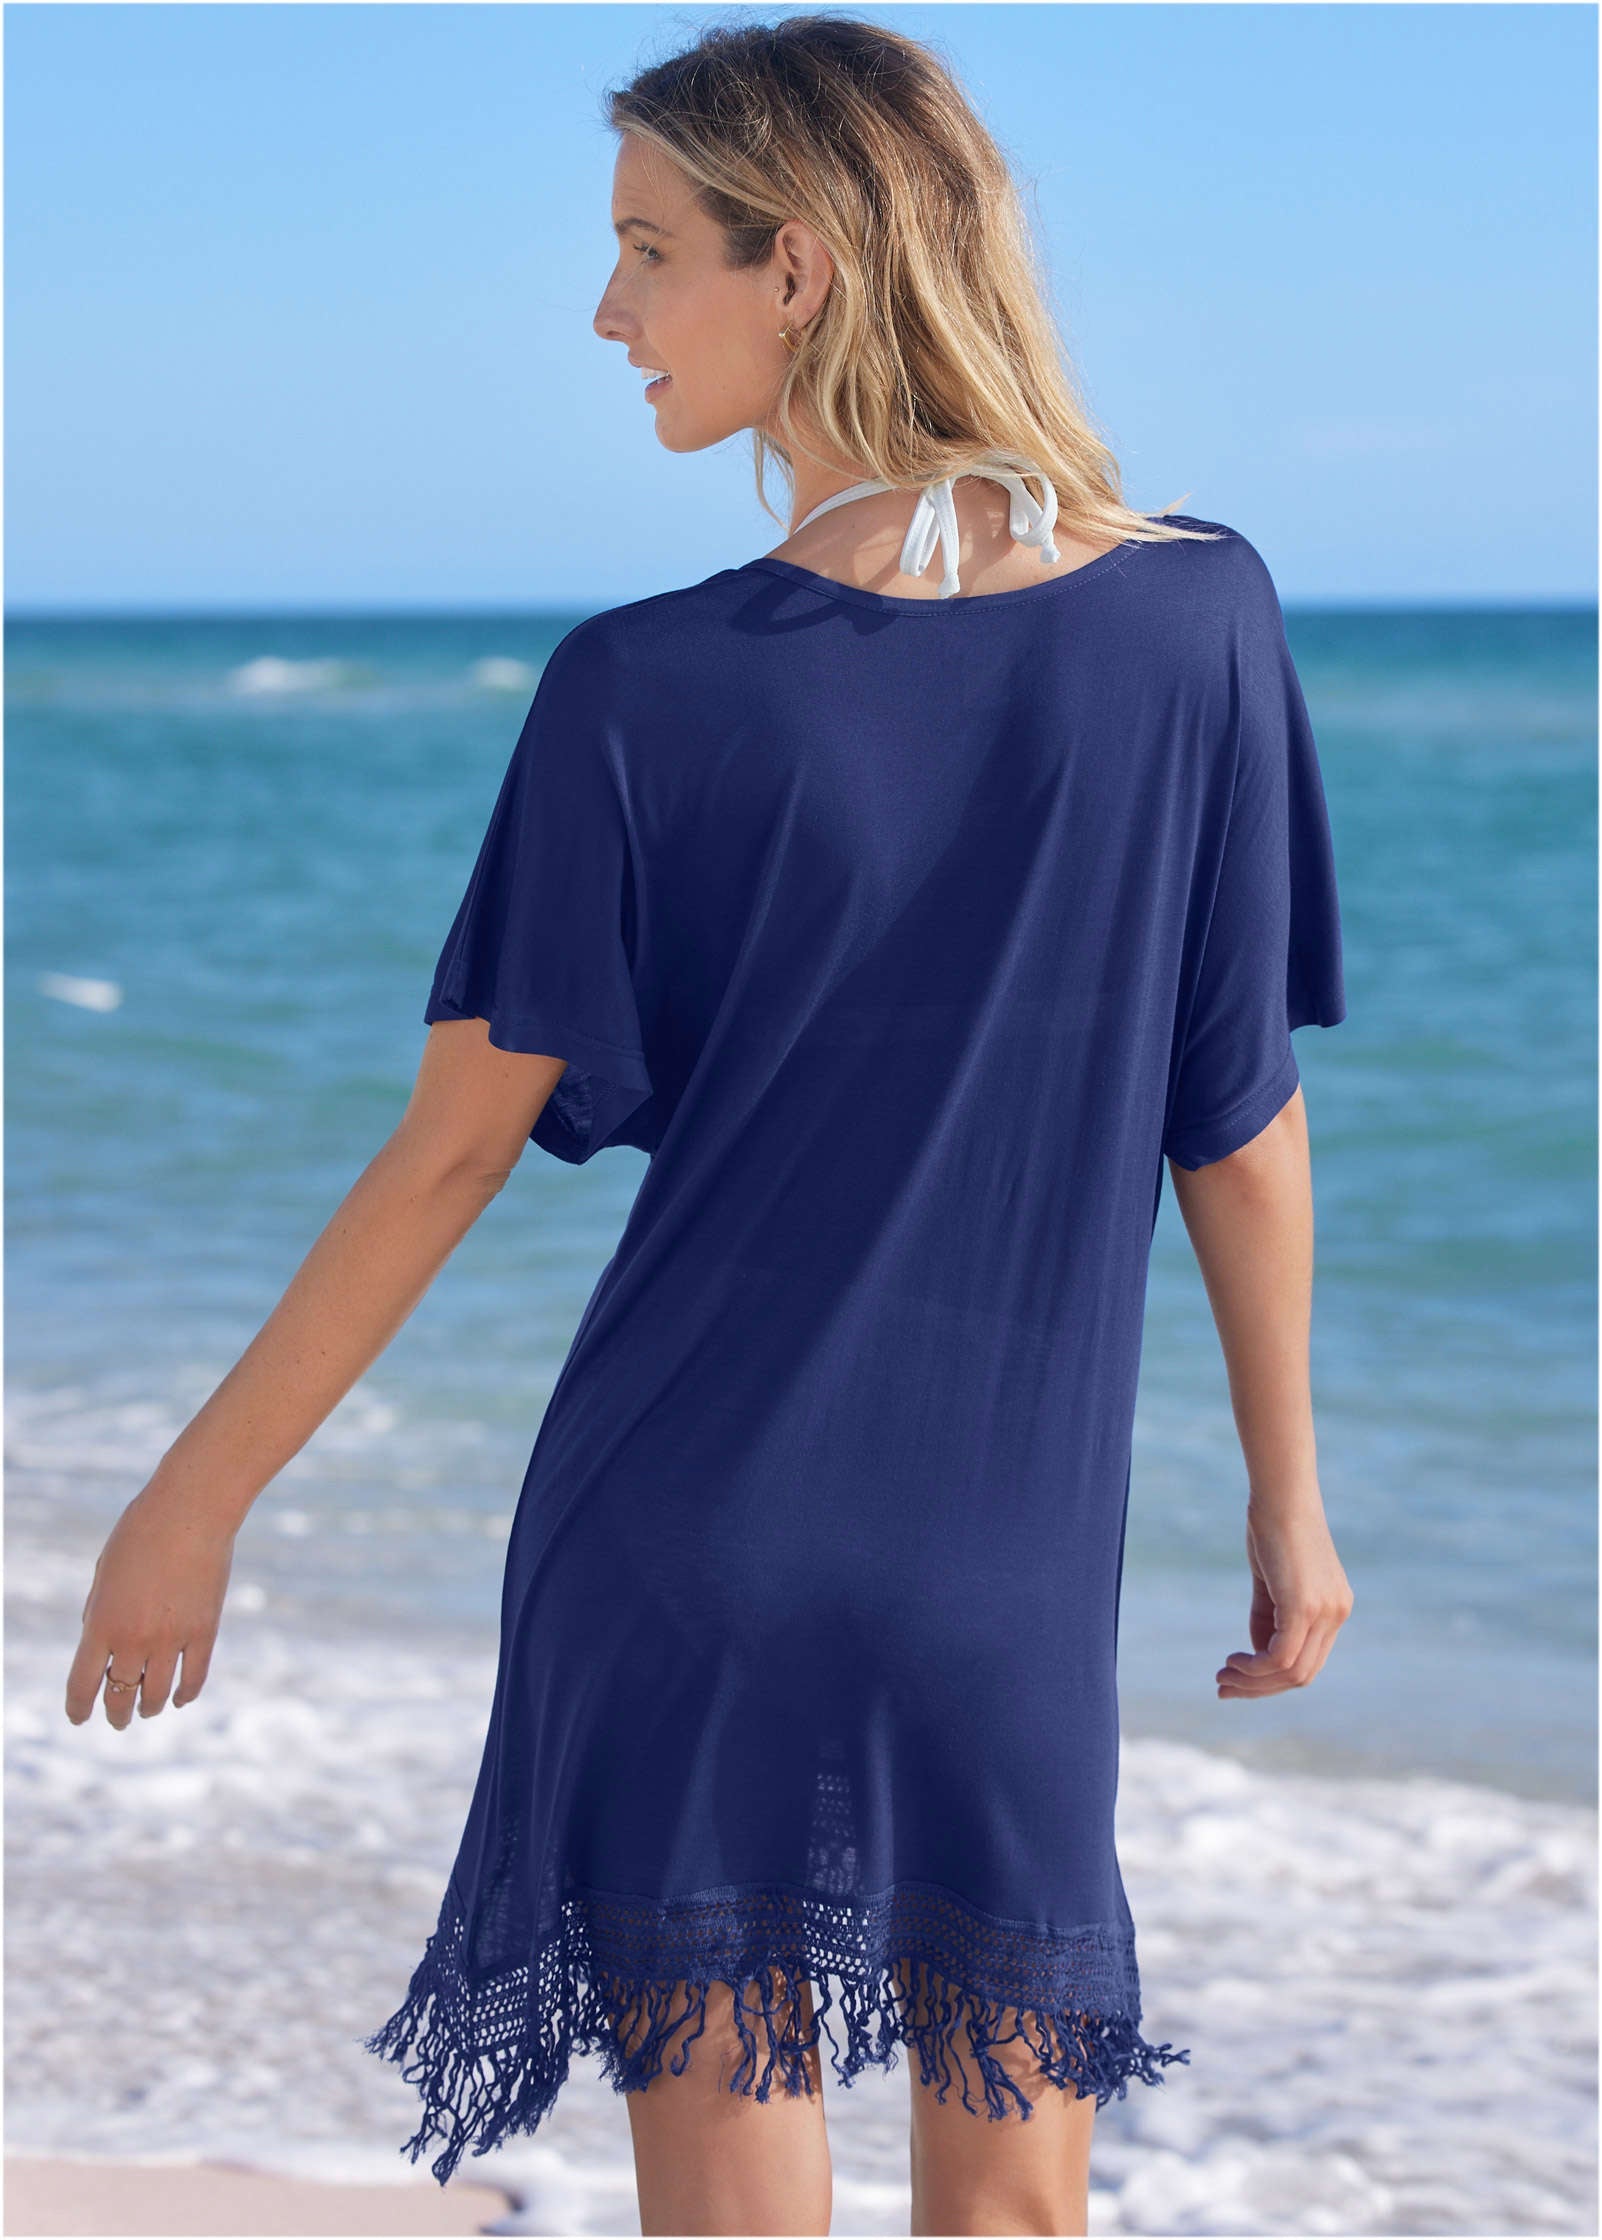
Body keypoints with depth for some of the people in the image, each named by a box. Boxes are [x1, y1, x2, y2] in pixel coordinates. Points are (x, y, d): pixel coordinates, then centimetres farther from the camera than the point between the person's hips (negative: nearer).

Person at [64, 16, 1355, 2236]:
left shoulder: (645, 694, -11)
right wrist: (1288, 1496, 13)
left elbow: (455, 1149, -6)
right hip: (1010, 1571, 2)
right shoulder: (1197, 622, -5)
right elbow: (1243, 1130, 1)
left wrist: (198, 1496, 4)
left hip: (681, 1544, -1)